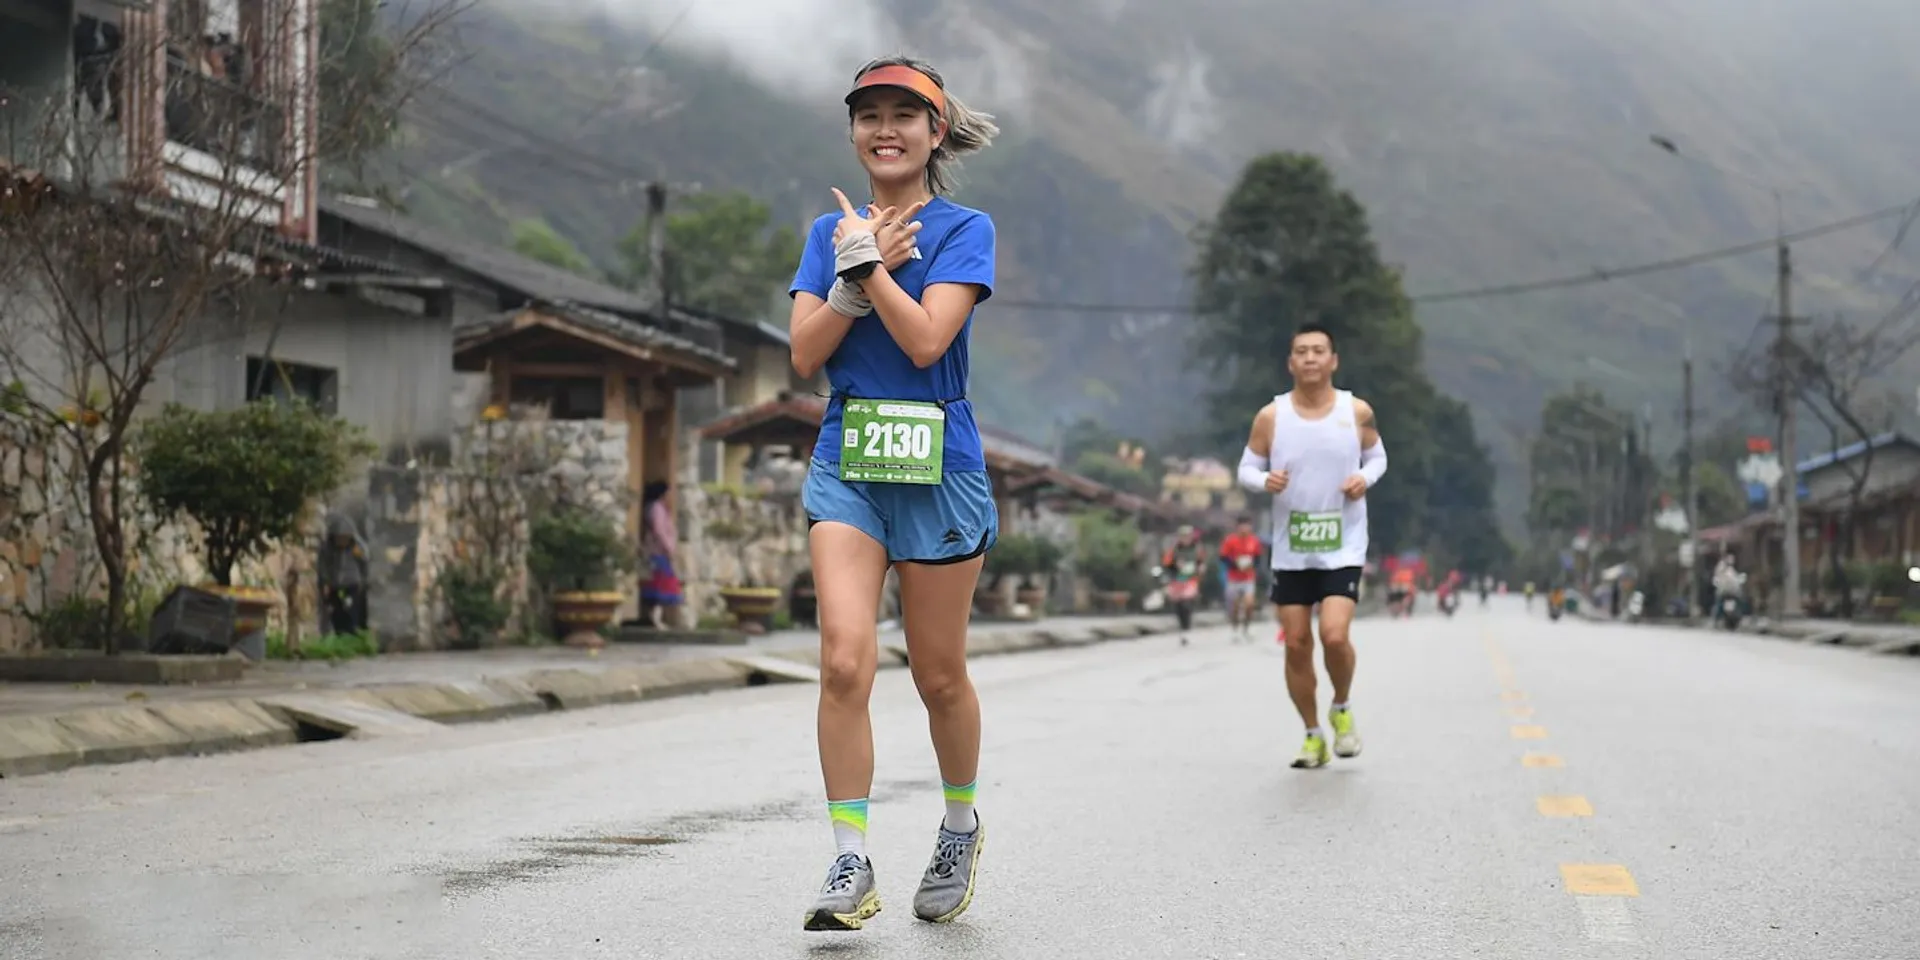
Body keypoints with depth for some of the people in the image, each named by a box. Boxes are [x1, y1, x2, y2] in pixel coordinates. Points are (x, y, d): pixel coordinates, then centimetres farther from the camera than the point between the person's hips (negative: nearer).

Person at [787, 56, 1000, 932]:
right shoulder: (830, 233, 11)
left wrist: (865, 259, -12)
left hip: (938, 470, -2)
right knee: (845, 660, -14)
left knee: (938, 674, 7)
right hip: (846, 465, 2)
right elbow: (805, 354, 0)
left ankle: (961, 828, 32)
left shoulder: (964, 229, -2)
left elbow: (926, 339, -16)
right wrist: (859, 270, -10)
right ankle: (850, 866, -9)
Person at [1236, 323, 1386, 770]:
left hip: (1343, 548, -2)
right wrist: (1265, 480, -18)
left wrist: (1366, 478, -10)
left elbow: (1377, 455, 12)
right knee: (1296, 644, 4)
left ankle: (1342, 708, 12)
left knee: (1334, 635, -17)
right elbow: (1246, 467, 4)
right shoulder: (1271, 417, -4)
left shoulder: (1357, 411, -3)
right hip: (1291, 551, 2)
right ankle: (1313, 734, 20)